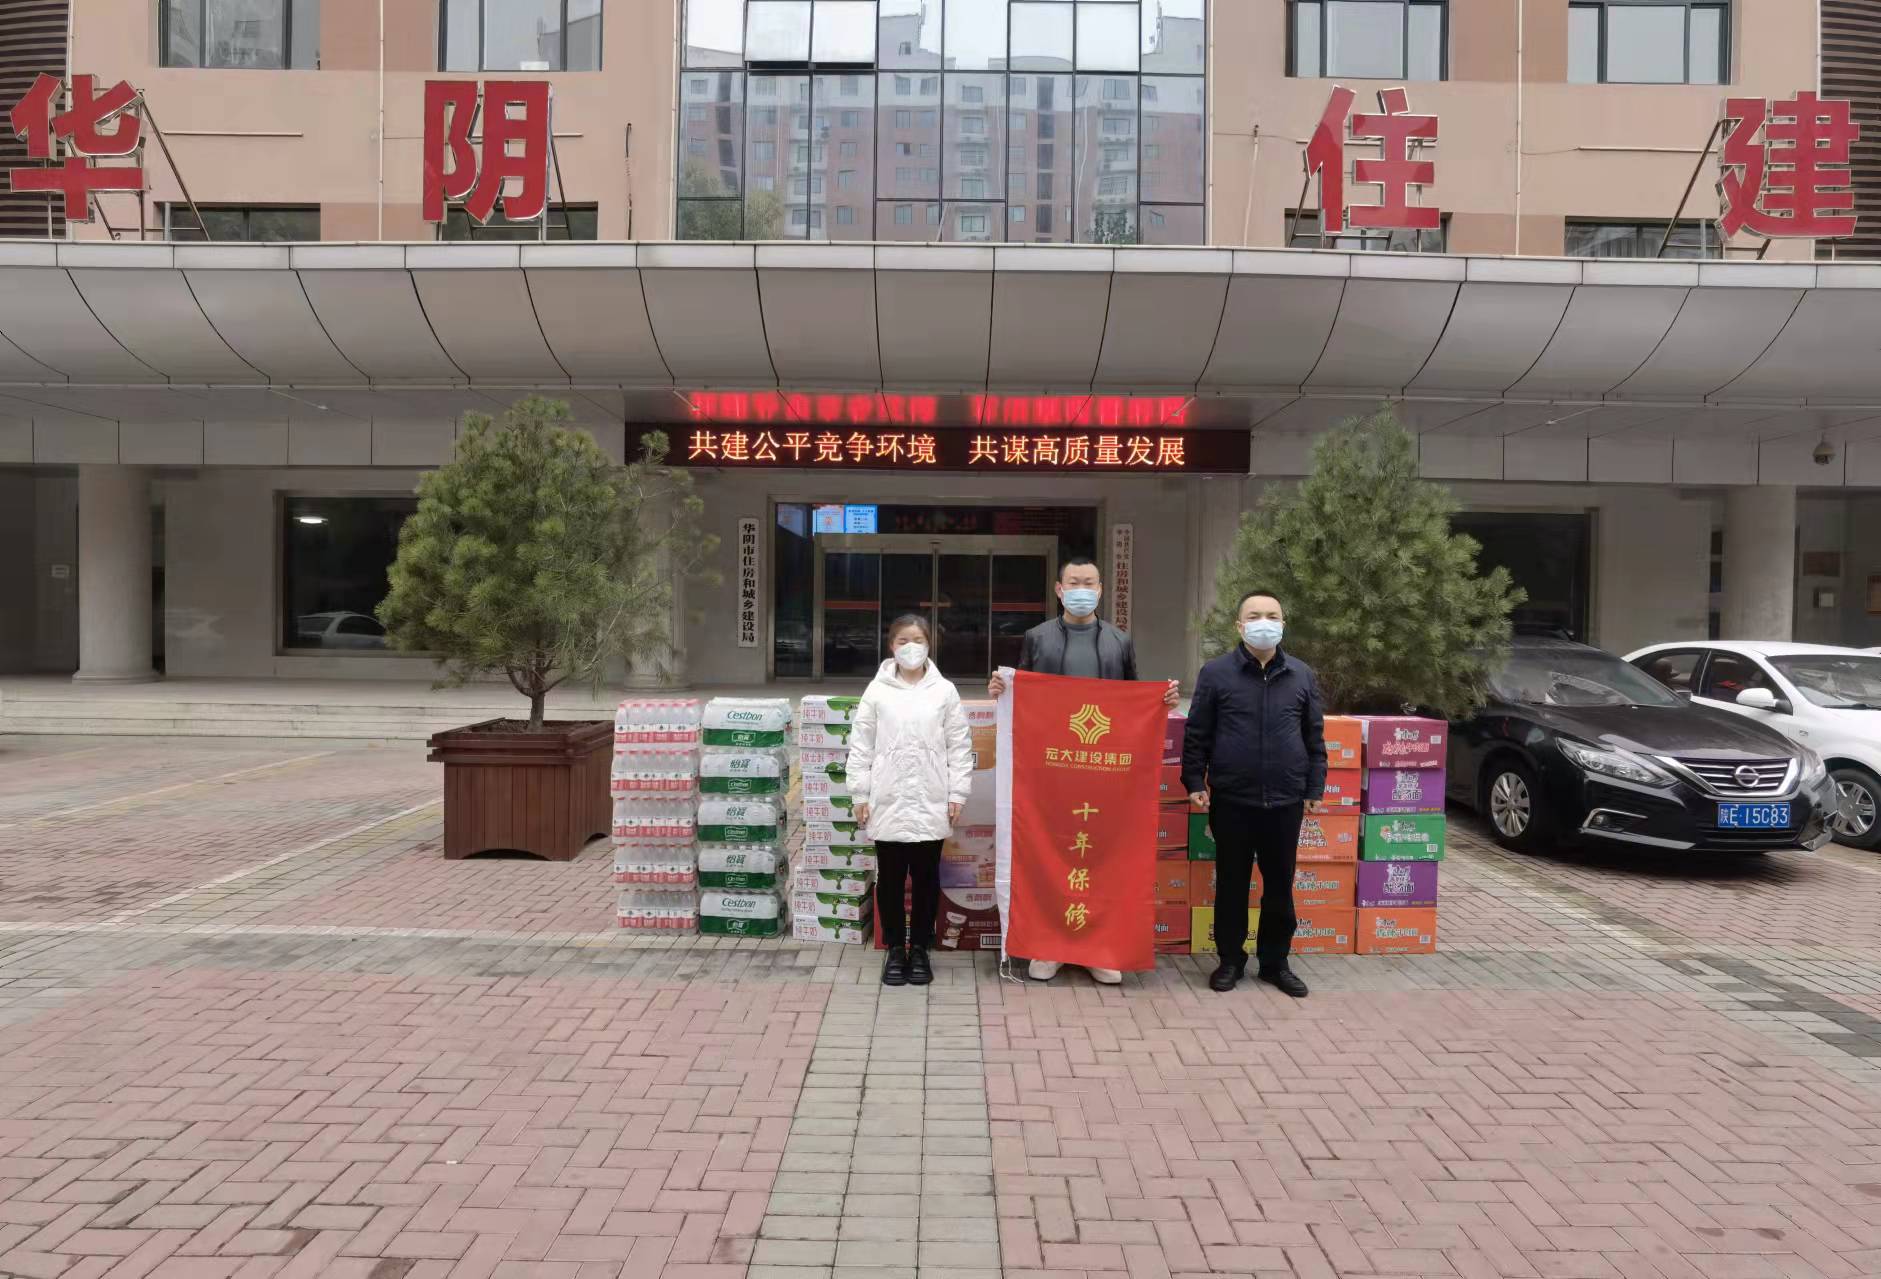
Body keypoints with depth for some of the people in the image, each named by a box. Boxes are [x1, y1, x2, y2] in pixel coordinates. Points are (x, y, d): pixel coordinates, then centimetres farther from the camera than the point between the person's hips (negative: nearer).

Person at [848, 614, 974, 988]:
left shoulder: (945, 691, 2)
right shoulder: (877, 691, 1)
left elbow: (959, 746, 3)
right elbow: (861, 746, 3)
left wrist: (957, 793, -1)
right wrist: (860, 794, 0)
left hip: (930, 804, 0)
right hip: (887, 803, 0)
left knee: (926, 879, 9)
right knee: (890, 879, 8)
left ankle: (919, 949, 22)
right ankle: (895, 949, 22)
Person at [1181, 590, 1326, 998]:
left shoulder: (1302, 676, 6)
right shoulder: (1216, 673, -2)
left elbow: (1315, 738, 10)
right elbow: (1196, 735, 1)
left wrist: (1315, 789, 7)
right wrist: (1195, 783, -5)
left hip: (1286, 801, 2)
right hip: (1231, 801, -2)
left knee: (1280, 886, 10)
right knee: (1231, 884, 8)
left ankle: (1275, 961, 24)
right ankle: (1231, 959, 22)